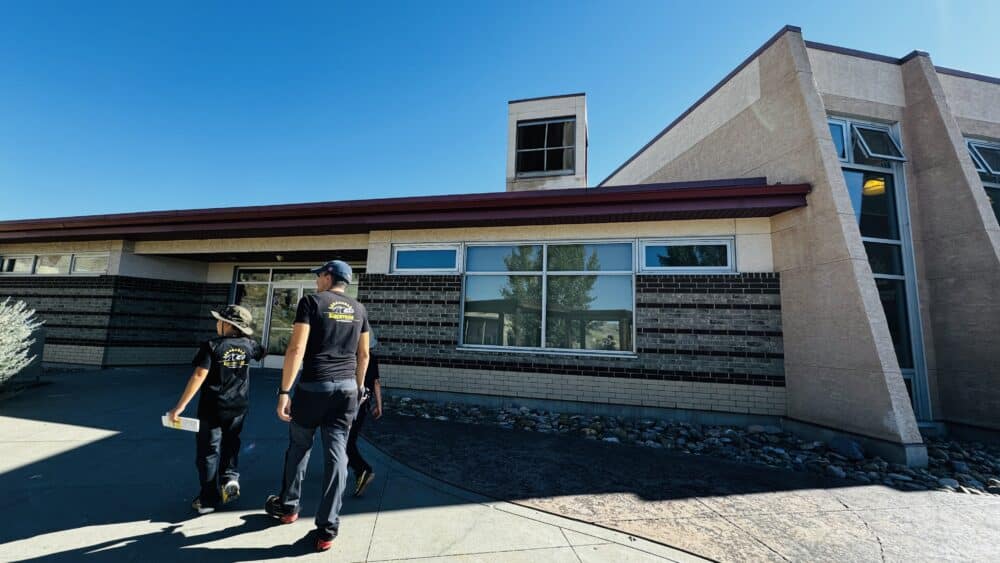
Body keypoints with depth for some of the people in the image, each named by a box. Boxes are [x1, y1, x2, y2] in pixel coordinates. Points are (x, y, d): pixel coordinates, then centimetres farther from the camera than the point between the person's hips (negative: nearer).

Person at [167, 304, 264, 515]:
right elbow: (261, 352, 23)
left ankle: (208, 499, 17)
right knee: (230, 444, 24)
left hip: (213, 408, -3)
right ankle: (230, 476, 8)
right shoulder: (248, 345, -1)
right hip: (239, 407, 4)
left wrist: (180, 406, -15)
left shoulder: (211, 346, -13)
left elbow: (199, 376, -19)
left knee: (208, 450, 10)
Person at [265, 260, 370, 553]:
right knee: (336, 454, 6)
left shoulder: (311, 301, -5)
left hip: (313, 386, -3)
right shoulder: (359, 309, 9)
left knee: (299, 446, 19)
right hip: (347, 388, 3)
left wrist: (284, 391, -10)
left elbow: (296, 349, -13)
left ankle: (288, 506, 39)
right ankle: (327, 529, 12)